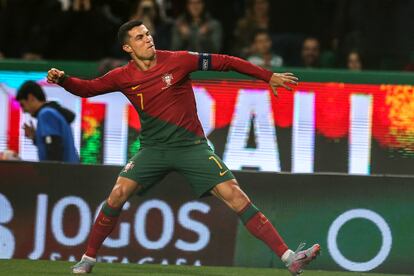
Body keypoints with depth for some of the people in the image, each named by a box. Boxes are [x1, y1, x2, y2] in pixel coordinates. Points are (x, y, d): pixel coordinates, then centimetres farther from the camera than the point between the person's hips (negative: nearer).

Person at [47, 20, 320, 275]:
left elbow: (224, 62, -2)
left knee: (235, 196, -13)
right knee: (118, 194, -15)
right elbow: (87, 88, 3)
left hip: (192, 146, -2)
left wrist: (269, 76, 1)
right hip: (154, 147, 2)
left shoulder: (178, 60, -8)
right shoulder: (123, 77, -2)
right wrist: (62, 79, -19)